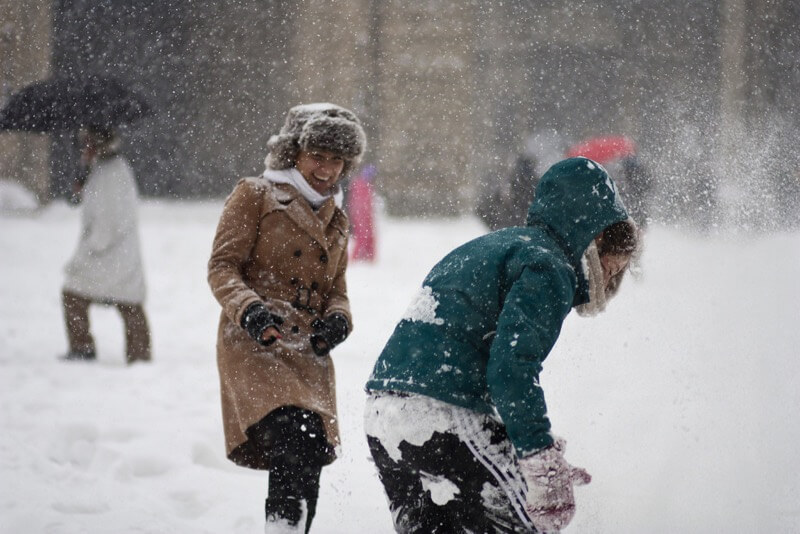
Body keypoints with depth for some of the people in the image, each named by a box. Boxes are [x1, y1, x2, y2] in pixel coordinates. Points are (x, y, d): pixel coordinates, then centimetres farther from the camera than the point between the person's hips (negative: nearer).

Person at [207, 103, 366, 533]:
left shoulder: (336, 222, 22)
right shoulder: (255, 197, 3)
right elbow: (222, 267, -3)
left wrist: (337, 318, 0)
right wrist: (249, 309, -22)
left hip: (308, 352, 6)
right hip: (254, 344, -6)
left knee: (308, 460, -1)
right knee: (296, 434, -28)